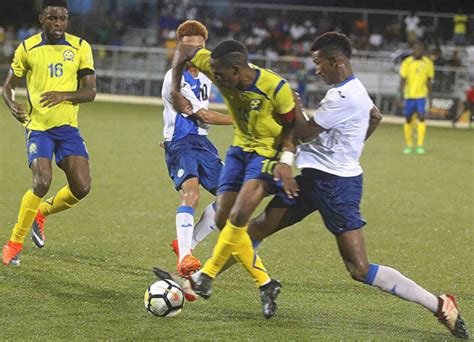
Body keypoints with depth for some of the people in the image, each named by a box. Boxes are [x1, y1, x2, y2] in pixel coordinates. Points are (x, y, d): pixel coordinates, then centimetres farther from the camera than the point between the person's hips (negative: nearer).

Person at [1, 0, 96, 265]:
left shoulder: (80, 47, 3)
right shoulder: (27, 48, 1)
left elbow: (90, 91, 0)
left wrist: (64, 95, -20)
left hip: (68, 127, 2)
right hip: (38, 127, -2)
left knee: (82, 187, -10)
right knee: (42, 183, -22)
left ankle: (41, 213, 21)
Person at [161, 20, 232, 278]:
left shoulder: (204, 80, 15)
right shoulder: (175, 78, -12)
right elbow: (203, 116, -13)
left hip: (202, 141, 8)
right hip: (180, 142, -8)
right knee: (191, 191, -30)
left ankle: (187, 244, 14)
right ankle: (184, 258, -38)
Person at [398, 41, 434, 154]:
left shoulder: (428, 63, 2)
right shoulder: (407, 63, -4)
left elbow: (428, 81, 11)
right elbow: (402, 80, -5)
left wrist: (429, 97, 13)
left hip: (421, 95, 0)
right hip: (409, 95, 0)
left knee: (421, 118, -14)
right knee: (408, 120, 8)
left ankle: (420, 145, -13)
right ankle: (409, 145, 22)